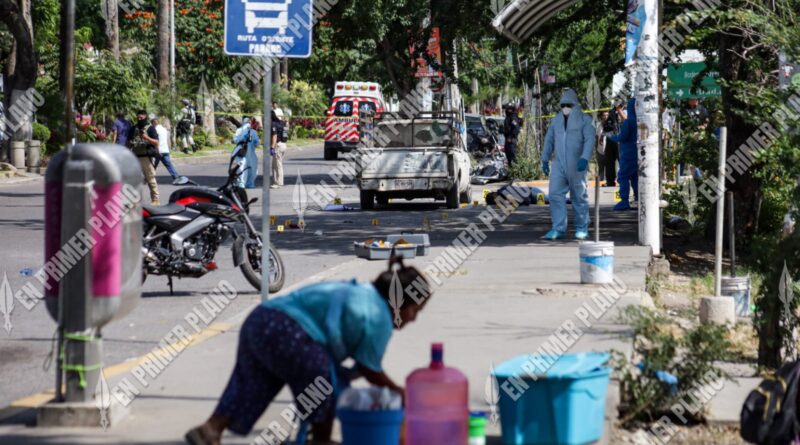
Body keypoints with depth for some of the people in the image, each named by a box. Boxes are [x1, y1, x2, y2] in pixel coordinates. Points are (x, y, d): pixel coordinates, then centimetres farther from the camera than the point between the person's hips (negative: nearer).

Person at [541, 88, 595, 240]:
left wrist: (585, 158, -22)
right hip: (559, 165, 4)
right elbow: (549, 140, 19)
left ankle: (581, 229, 12)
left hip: (577, 165, -4)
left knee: (579, 196, 3)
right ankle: (558, 228, -3)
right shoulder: (556, 120, 13)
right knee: (555, 194, -6)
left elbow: (590, 139, -10)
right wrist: (545, 159, 15)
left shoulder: (584, 119, -2)